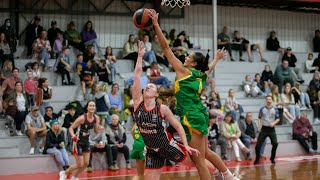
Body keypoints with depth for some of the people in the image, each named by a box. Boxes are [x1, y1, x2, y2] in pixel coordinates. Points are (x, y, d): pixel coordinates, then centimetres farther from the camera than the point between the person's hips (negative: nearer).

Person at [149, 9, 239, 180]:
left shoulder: (183, 71, -4)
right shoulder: (200, 75, 13)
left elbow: (165, 47, -5)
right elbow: (209, 68, 39)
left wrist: (156, 24, -4)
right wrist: (217, 58, 59)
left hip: (192, 117, -9)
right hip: (199, 115, 9)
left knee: (199, 160, -4)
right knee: (206, 152, 25)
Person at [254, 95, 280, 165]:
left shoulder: (275, 109, 0)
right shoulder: (262, 109, 3)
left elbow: (278, 119, 4)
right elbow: (259, 118, 11)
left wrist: (274, 123, -14)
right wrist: (259, 126, -1)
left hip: (271, 129, 0)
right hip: (264, 128, 0)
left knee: (275, 143, -11)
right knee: (258, 143, -6)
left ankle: (272, 158, 10)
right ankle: (257, 159, 7)